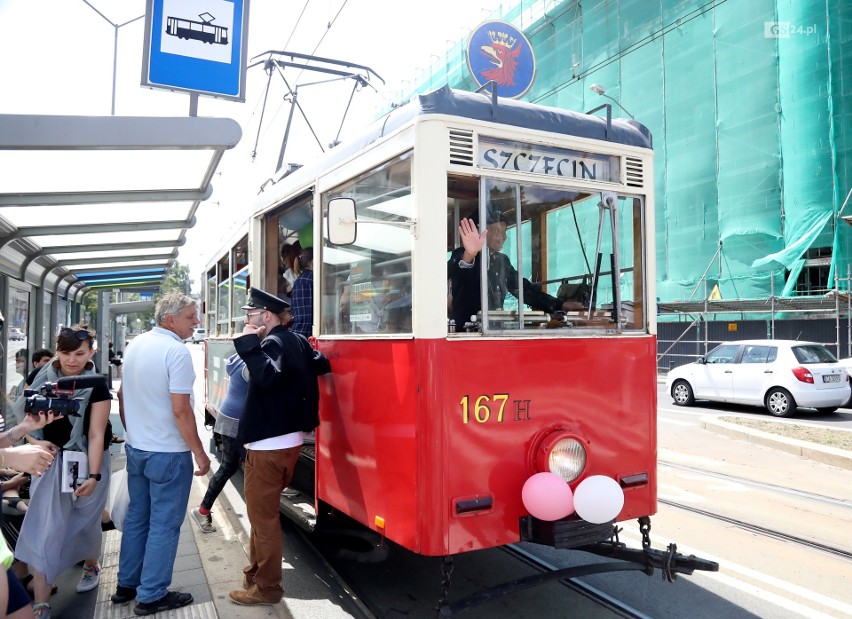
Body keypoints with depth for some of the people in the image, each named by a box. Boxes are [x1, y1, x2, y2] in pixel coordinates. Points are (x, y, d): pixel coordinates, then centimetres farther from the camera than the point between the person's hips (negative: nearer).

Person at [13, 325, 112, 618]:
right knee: (43, 531, -2)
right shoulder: (43, 379, -4)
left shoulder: (96, 388, -14)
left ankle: (91, 566, 45)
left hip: (86, 463, -2)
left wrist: (94, 476, -24)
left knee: (85, 523, 14)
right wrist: (36, 442, -10)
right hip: (51, 462, 3)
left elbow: (96, 435, -17)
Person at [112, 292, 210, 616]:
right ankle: (151, 596, 13)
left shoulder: (135, 344, 5)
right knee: (163, 525, 4)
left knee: (136, 518, 19)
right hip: (168, 454, -8)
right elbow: (180, 410, -23)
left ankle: (126, 585, 31)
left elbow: (122, 395, 14)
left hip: (135, 449, 8)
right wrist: (200, 453, -14)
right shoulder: (177, 351, -20)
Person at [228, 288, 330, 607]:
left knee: (262, 515, 2)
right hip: (289, 439, 10)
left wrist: (249, 344, -26)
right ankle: (257, 572, 34)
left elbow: (266, 377, -33)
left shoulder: (273, 343, -16)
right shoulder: (297, 341, 10)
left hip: (268, 445, -10)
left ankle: (266, 587, 12)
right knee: (264, 511, 21)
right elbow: (321, 365, 15)